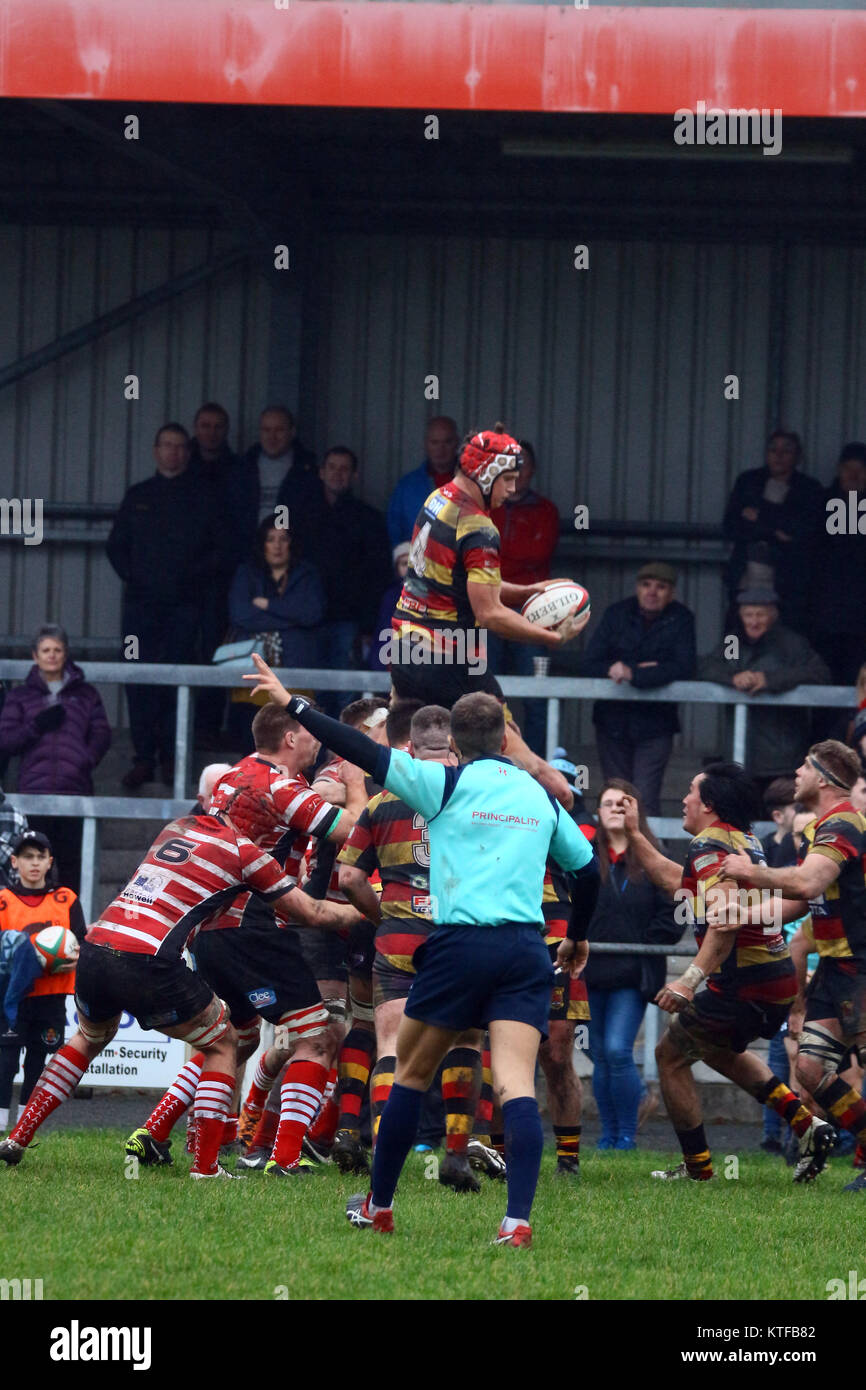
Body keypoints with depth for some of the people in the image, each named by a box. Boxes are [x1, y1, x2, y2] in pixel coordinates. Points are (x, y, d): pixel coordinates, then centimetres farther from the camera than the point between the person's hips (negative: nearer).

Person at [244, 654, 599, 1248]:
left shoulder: (448, 784, 2)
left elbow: (369, 754, -3)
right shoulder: (541, 798, 15)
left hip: (461, 944, -3)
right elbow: (588, 870, 23)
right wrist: (578, 937, 40)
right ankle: (518, 1218, -23)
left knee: (412, 1074, 14)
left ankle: (379, 1206, 24)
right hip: (526, 950, 3)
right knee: (517, 1086, -7)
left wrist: (293, 704, 4)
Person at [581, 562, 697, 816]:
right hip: (613, 721, 3)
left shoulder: (681, 619, -6)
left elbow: (683, 669, -19)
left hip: (654, 722, -3)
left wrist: (634, 674, -28)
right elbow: (588, 665, -3)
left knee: (645, 802, -14)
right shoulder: (617, 614, 1)